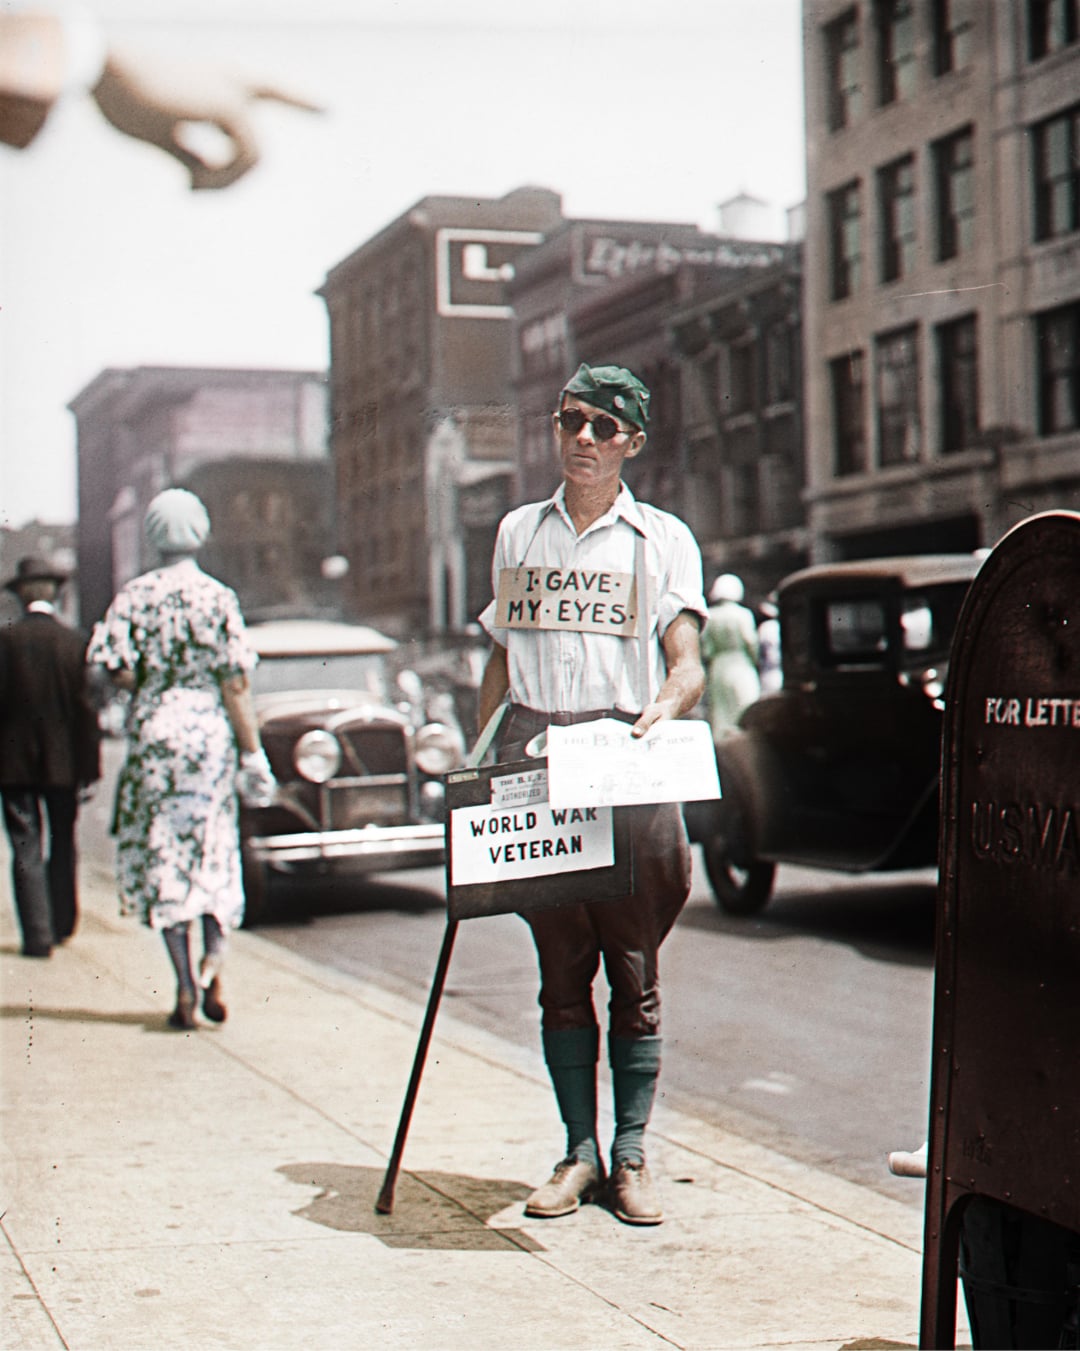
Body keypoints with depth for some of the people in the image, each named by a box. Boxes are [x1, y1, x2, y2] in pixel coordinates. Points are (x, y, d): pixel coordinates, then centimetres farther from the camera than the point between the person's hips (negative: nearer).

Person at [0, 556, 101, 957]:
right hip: (63, 762, 2)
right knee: (63, 845, 17)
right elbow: (86, 707, -4)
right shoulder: (75, 642, -5)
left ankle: (37, 936, -1)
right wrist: (89, 765, 1)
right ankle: (62, 924, 26)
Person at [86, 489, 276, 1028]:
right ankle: (212, 954, -8)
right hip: (210, 732, 0)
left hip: (154, 730, 0)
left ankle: (185, 986, -1)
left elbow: (120, 670, -9)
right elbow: (235, 684, -6)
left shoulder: (134, 596, -2)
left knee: (160, 856, 5)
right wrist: (253, 752, -2)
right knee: (213, 851, 13)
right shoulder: (219, 598, -4)